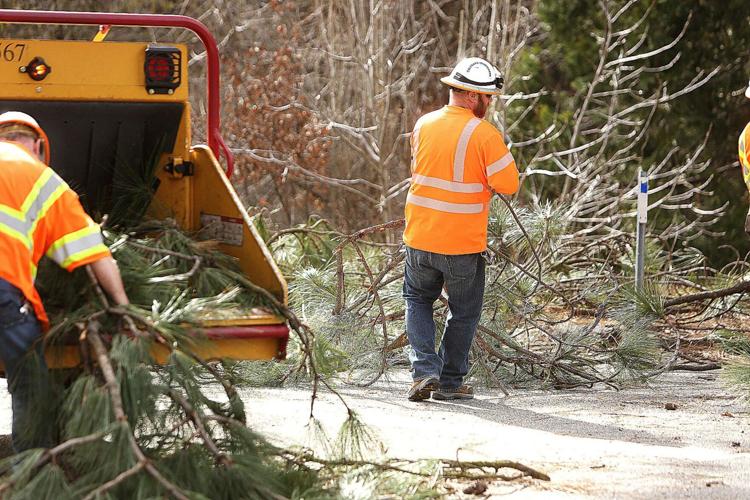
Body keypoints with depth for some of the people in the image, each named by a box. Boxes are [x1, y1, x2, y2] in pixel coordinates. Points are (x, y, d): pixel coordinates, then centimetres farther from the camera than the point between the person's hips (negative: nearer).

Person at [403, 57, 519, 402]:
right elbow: (509, 184, -15)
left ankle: (424, 369, 4)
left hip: (420, 237, 4)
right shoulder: (484, 134, -14)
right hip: (464, 244, -4)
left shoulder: (423, 125, 2)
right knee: (463, 312, 14)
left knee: (418, 300, 21)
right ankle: (450, 382, 18)